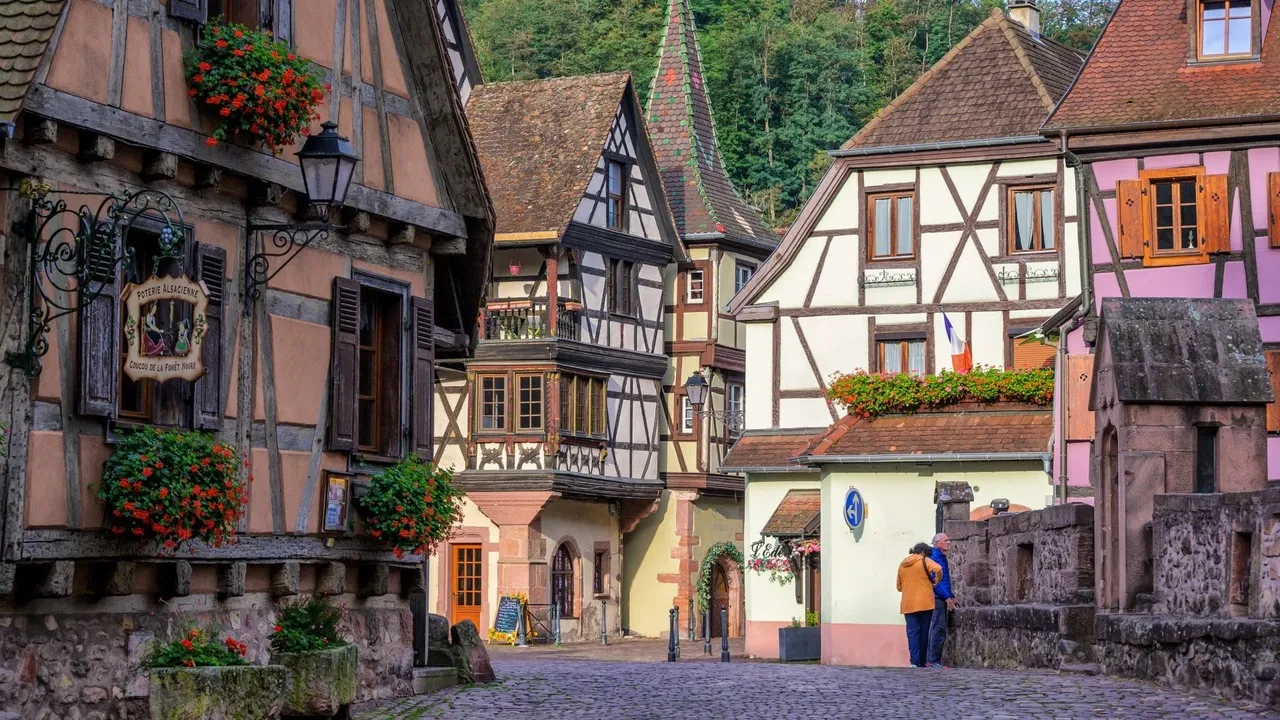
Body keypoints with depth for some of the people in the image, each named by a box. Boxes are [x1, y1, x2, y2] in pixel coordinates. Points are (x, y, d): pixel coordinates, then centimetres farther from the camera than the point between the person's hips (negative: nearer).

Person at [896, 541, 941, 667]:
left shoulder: (902, 565, 13)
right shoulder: (924, 561, -1)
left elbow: (899, 587, 18)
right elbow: (937, 569, -21)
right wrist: (936, 581, -3)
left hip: (908, 604, 3)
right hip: (924, 603, -3)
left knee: (912, 632, -1)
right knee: (924, 632, 7)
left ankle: (914, 661, -16)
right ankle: (922, 662, 11)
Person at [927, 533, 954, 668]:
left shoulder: (942, 557, 20)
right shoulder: (934, 557, -12)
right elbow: (935, 579, -19)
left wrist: (951, 596, 20)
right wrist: (947, 596, -19)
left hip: (942, 598, 10)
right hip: (937, 598, -10)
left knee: (939, 630, 10)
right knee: (939, 629, -12)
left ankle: (935, 660, 12)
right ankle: (934, 661, -13)